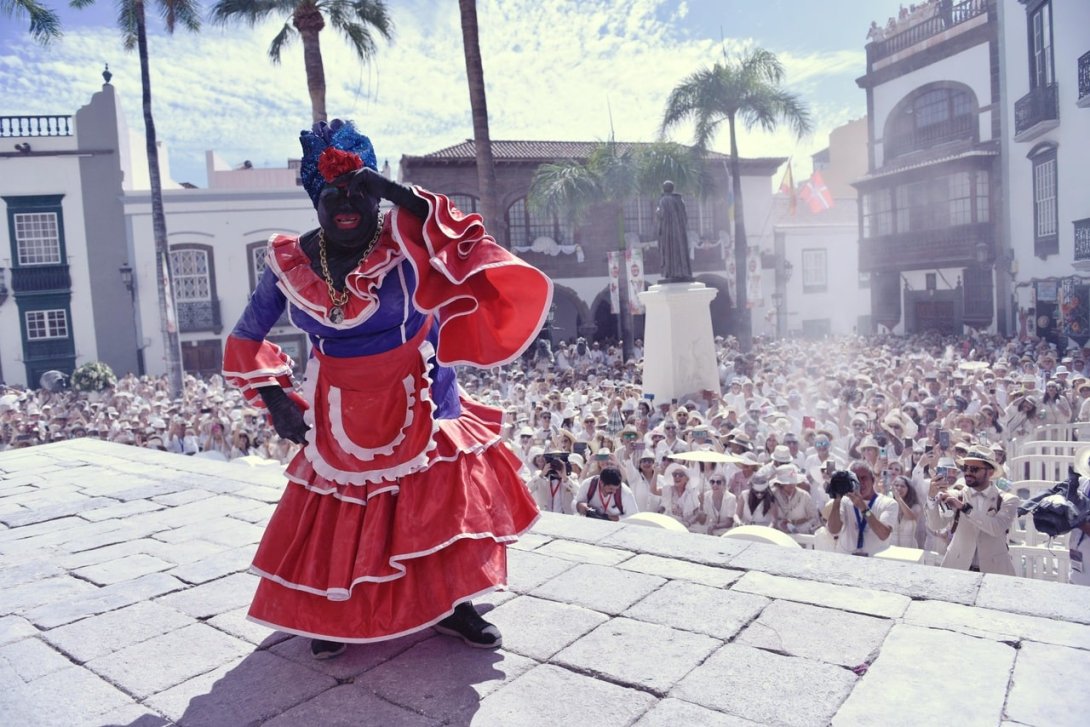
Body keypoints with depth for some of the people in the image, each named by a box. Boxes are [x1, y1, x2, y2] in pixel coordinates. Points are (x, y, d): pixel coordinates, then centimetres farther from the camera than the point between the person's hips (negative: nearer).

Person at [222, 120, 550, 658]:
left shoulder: (404, 243, -10)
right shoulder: (290, 263, -4)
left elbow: (468, 249, -31)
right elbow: (245, 342, 8)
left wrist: (395, 192, -30)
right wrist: (274, 398, -1)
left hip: (418, 406, -1)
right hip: (341, 416, 2)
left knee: (442, 502, 2)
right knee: (337, 516, 8)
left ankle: (449, 603, 25)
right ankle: (335, 613, 33)